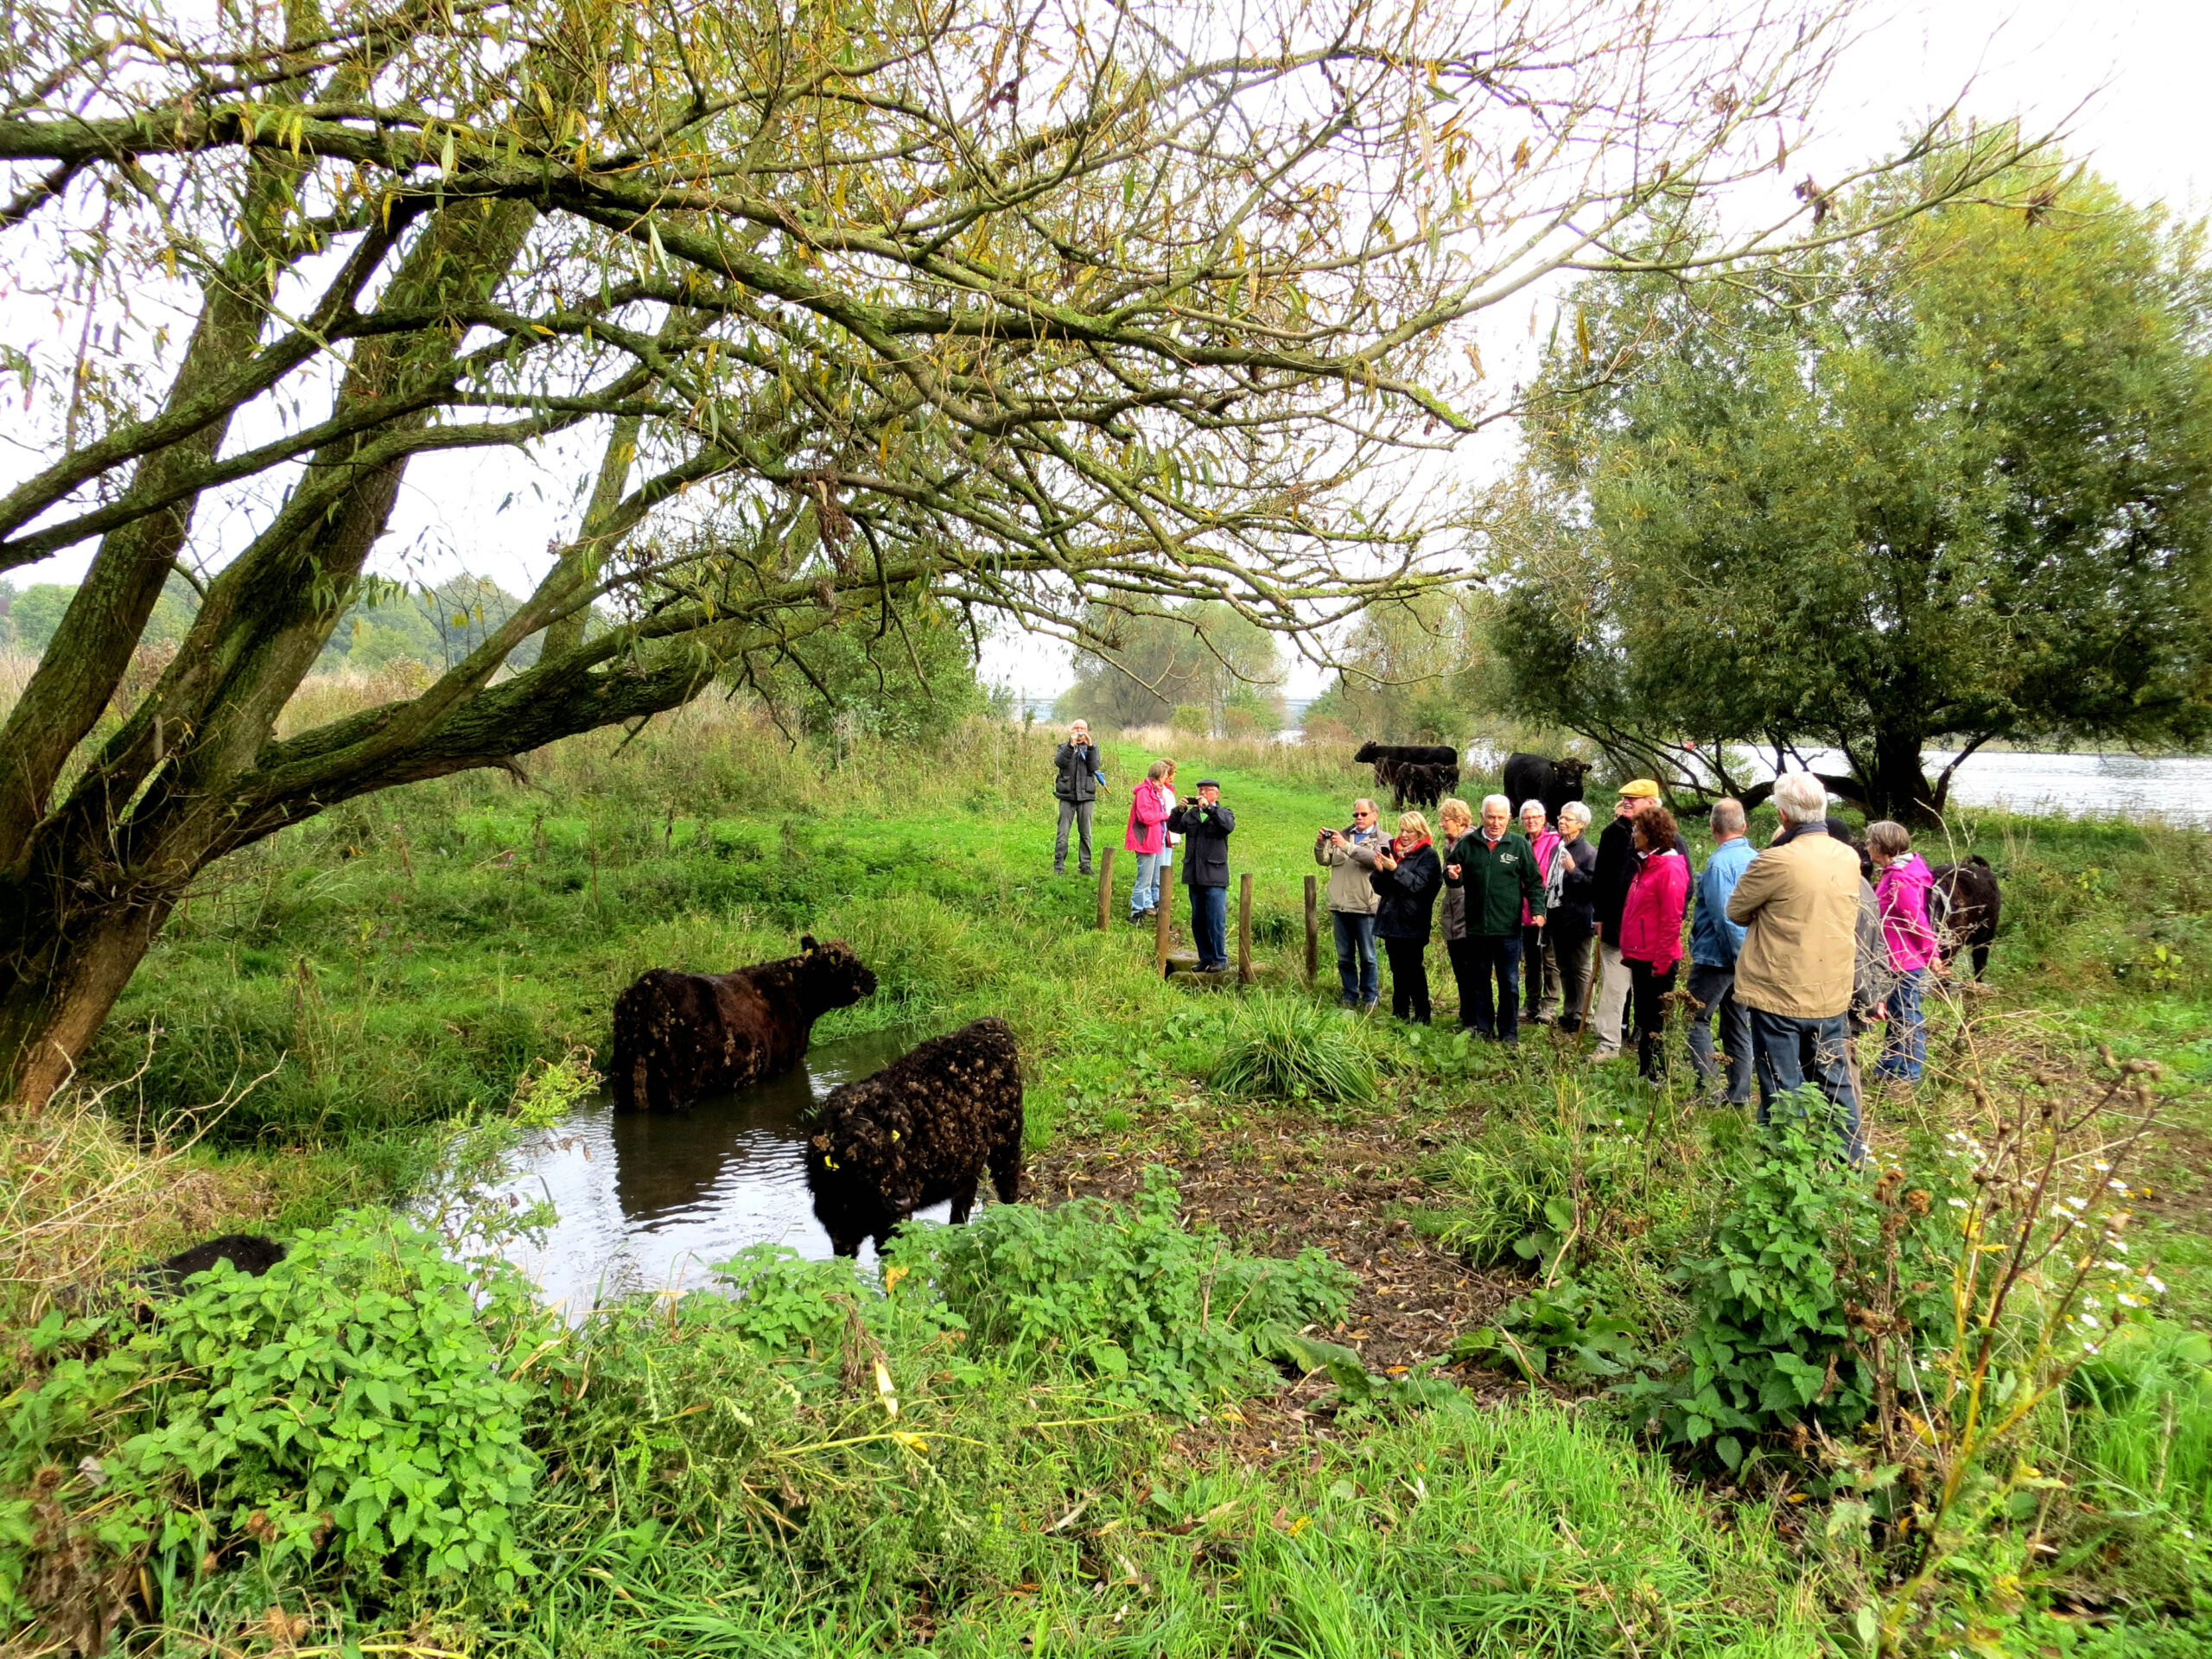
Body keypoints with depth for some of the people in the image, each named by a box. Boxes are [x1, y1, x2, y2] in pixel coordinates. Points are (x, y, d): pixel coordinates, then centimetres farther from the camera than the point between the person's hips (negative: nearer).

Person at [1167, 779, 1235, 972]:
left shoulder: (1223, 813, 4)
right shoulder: (1191, 814, 15)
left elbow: (1229, 825, -18)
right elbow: (1174, 827, 2)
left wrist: (1209, 808, -23)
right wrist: (1179, 810, -13)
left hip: (1215, 876, -5)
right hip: (1194, 876, 5)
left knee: (1216, 920, -6)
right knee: (1198, 921, 11)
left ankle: (1220, 959, 3)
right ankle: (1205, 958, 21)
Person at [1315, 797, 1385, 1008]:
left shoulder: (1382, 840, 2)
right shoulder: (1342, 835, 14)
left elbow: (1375, 858, -19)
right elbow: (1324, 861, 8)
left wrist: (1346, 846, -28)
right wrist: (1320, 845, -13)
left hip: (1365, 906, -4)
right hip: (1340, 905, 4)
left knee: (1367, 956, 4)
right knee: (1344, 957, 10)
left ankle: (1370, 998, 14)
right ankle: (1350, 997, 19)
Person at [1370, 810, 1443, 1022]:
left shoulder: (1428, 855, -4)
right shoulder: (1393, 850, 12)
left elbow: (1418, 884, -17)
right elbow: (1380, 888, 12)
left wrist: (1395, 869, -25)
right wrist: (1380, 871, -7)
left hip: (1411, 924, -6)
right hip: (1391, 921, 6)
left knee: (1414, 971, -4)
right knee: (1398, 972, 12)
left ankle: (1422, 1018, 3)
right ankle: (1399, 1016, 19)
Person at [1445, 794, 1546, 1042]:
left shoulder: (1519, 844, 0)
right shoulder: (1468, 843, 3)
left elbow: (1534, 882, 3)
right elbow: (1451, 869, 12)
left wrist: (1537, 910, -10)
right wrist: (1453, 874, -12)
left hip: (1508, 928, -2)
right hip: (1477, 926, 2)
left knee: (1509, 982, 4)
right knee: (1480, 980, 13)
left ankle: (1508, 1032, 15)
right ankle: (1482, 1028, 24)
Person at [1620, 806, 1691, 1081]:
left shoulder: (1670, 868, -15)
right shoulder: (1646, 865, 13)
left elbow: (1671, 921, -18)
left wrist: (1661, 963, -18)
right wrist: (1629, 951, 16)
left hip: (1657, 961, -9)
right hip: (1640, 957, 9)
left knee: (1654, 1026, 0)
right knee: (1643, 1020, 16)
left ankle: (1657, 1079, 9)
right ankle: (1645, 1075, 26)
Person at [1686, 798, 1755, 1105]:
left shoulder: (1719, 863, -18)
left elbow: (1724, 916, -22)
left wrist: (1741, 953, -14)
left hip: (1716, 956, -8)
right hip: (1743, 956, 8)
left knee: (1697, 1019, 2)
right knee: (1738, 1024, 13)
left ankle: (1709, 1089, -2)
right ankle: (1739, 1093, 17)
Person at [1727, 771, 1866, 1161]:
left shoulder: (1777, 861, -20)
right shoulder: (1849, 858, 1)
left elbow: (1736, 911, -7)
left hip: (1780, 995, -6)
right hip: (1832, 995, 6)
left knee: (1781, 1090, 5)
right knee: (1835, 1083, 18)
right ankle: (1851, 1159, 28)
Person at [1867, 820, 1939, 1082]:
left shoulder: (1900, 880, -23)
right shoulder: (1895, 873, 9)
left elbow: (1916, 921, -22)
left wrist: (1932, 954, -15)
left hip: (1907, 960, -11)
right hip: (1899, 959, 11)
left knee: (1907, 1018, 1)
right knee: (1897, 1015, 19)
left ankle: (1910, 1075, 12)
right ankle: (1887, 1069, 30)